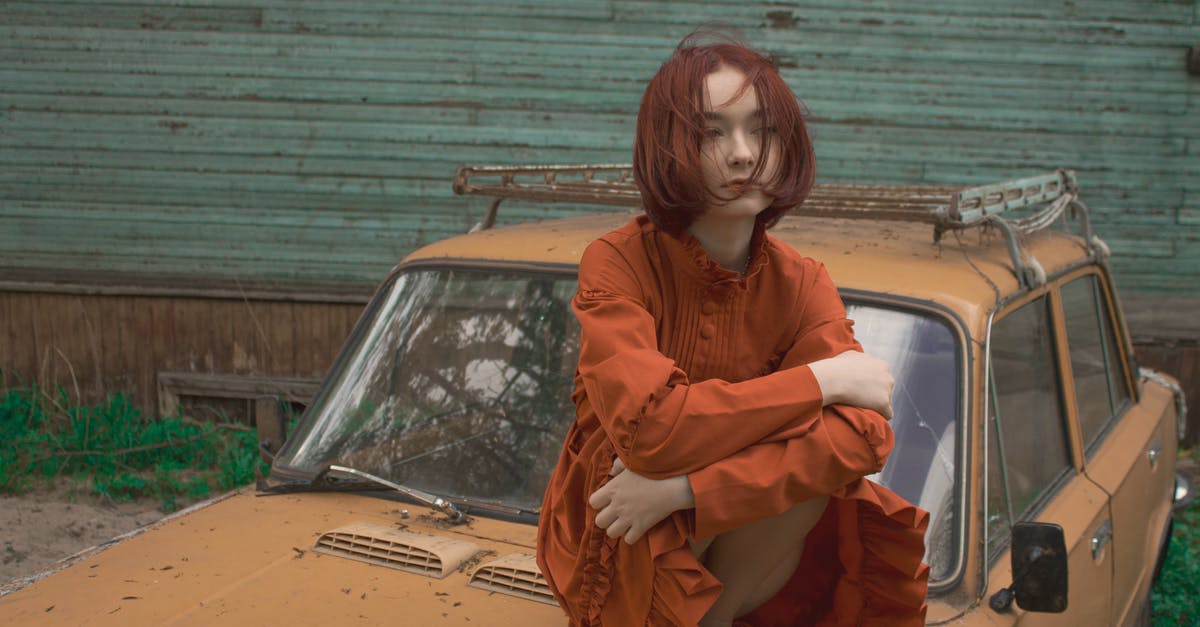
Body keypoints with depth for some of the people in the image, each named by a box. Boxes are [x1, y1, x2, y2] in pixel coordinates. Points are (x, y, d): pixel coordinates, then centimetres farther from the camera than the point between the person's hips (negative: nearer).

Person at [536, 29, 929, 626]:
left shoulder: (801, 282, -6)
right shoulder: (617, 262, -16)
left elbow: (863, 434, -22)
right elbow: (646, 427, -32)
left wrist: (683, 488, -32)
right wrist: (822, 379, -25)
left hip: (743, 534, 4)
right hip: (617, 548, -4)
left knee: (825, 447, -27)